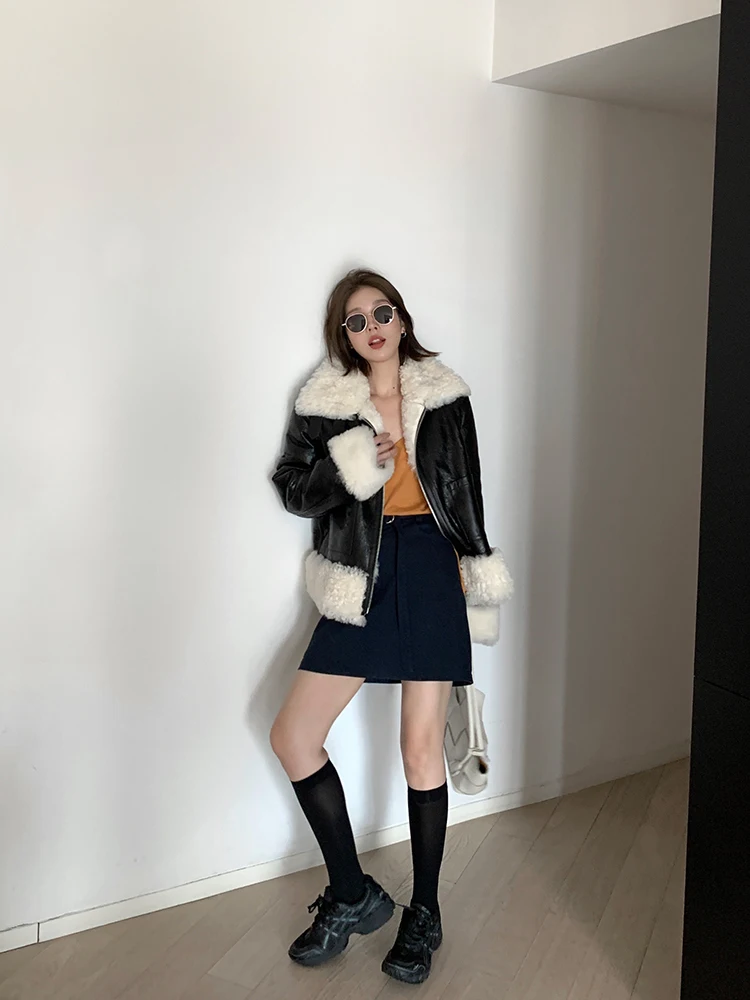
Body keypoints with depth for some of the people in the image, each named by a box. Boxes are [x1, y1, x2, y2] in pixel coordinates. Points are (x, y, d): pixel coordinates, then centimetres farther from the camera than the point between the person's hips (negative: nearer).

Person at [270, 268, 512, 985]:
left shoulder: (445, 395, 6)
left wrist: (474, 579, 7)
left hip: (431, 573, -1)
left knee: (422, 749, 1)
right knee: (292, 737, -4)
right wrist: (352, 464, -13)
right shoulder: (325, 403, 4)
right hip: (363, 580, 2)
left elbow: (467, 492, 10)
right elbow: (293, 488, 4)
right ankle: (352, 896, 14)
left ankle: (424, 915, 21)